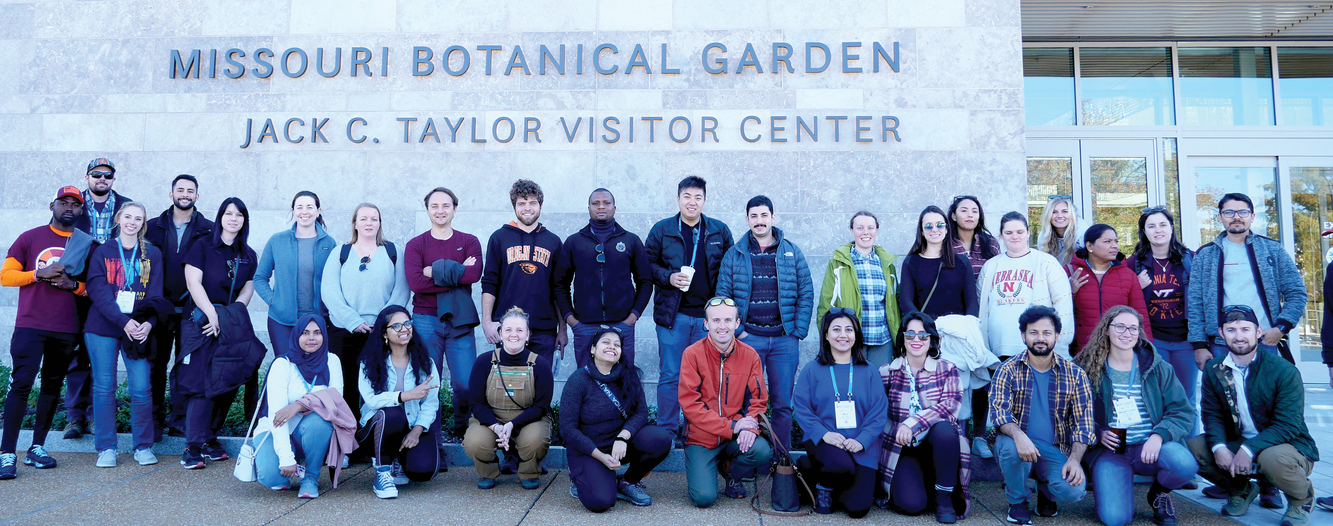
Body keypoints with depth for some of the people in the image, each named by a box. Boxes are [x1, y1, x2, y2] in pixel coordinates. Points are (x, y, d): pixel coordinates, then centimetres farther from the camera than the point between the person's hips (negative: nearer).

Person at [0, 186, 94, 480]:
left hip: (66, 329, 2)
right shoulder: (30, 238, 6)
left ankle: (37, 448, 18)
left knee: (52, 386, 8)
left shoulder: (86, 245, 9)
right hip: (30, 325, -2)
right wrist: (39, 273, -11)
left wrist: (73, 284, -8)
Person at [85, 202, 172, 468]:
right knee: (104, 387, 4)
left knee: (141, 388, -4)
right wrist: (123, 321, -18)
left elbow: (155, 294, 4)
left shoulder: (152, 254, 9)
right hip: (102, 327, 0)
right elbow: (97, 290, -5)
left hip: (138, 329, 0)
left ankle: (143, 447, 9)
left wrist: (148, 323, -14)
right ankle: (106, 448, 14)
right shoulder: (102, 252, 5)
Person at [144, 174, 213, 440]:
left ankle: (180, 422, 13)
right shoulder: (153, 227, 10)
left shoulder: (208, 231, 5)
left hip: (191, 308, -1)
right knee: (156, 364, 4)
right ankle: (155, 420, 14)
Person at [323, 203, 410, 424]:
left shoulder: (392, 253, 10)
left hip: (381, 333, -1)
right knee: (344, 385, 1)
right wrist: (353, 321, -13)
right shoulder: (340, 253, 10)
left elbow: (401, 290, 1)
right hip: (343, 332, 1)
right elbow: (329, 292, -1)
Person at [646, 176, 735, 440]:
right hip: (673, 314, -1)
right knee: (670, 375, 3)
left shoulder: (720, 231, 8)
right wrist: (669, 278, -11)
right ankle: (667, 432, 13)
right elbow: (648, 264, 7)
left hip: (708, 315, 1)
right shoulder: (661, 230, 5)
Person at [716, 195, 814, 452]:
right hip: (748, 338, -1)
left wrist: (798, 331, -2)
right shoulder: (734, 254, 5)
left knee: (783, 404, 4)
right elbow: (723, 295, 3)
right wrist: (737, 331, -5)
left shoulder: (792, 252, 7)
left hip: (784, 339, 1)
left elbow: (806, 294, 6)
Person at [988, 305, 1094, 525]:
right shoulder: (1009, 370, -3)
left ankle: (1045, 491, 14)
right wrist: (1018, 435, -36)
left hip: (1055, 449, 1)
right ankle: (1017, 501, -4)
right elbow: (999, 410, -15)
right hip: (1018, 442, -1)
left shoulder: (1075, 374, 2)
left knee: (1073, 490, -27)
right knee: (1009, 446, -36)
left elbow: (1083, 422, -1)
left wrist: (1074, 459, -16)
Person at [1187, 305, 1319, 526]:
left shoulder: (1285, 371, -15)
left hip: (1288, 446, -4)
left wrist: (1249, 450, -31)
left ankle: (1302, 499, -1)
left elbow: (1288, 425, -20)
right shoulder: (1213, 370, -1)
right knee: (1193, 448, -19)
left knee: (1273, 458, -38)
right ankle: (1240, 489, 11)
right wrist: (1219, 447, -22)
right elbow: (1212, 414, -2)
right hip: (1236, 444, 4)